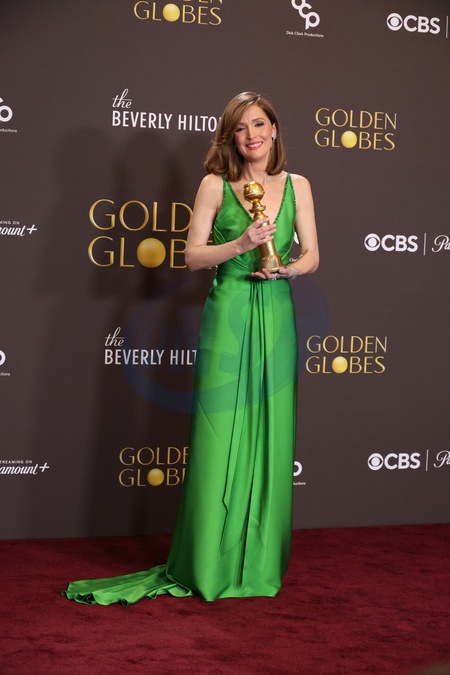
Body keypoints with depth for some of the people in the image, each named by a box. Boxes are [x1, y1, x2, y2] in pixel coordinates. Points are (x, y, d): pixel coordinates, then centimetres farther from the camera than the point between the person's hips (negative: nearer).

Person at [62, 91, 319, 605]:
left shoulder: (297, 186, 10)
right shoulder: (215, 186, 3)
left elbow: (311, 255, 11)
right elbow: (193, 256, -1)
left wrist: (288, 269, -9)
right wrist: (241, 243, -15)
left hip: (276, 316, 3)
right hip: (228, 315, -3)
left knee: (270, 438, 5)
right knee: (219, 437, -4)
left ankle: (260, 562, 17)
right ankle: (208, 567, 6)